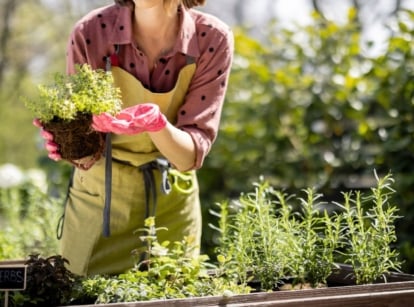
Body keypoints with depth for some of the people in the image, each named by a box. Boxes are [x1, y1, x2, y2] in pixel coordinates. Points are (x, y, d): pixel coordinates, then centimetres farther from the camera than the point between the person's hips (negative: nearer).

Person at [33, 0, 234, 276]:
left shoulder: (212, 39, -18)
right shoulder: (90, 33, -20)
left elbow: (191, 155, -19)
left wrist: (156, 123, -39)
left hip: (173, 196, 1)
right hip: (101, 193, -1)